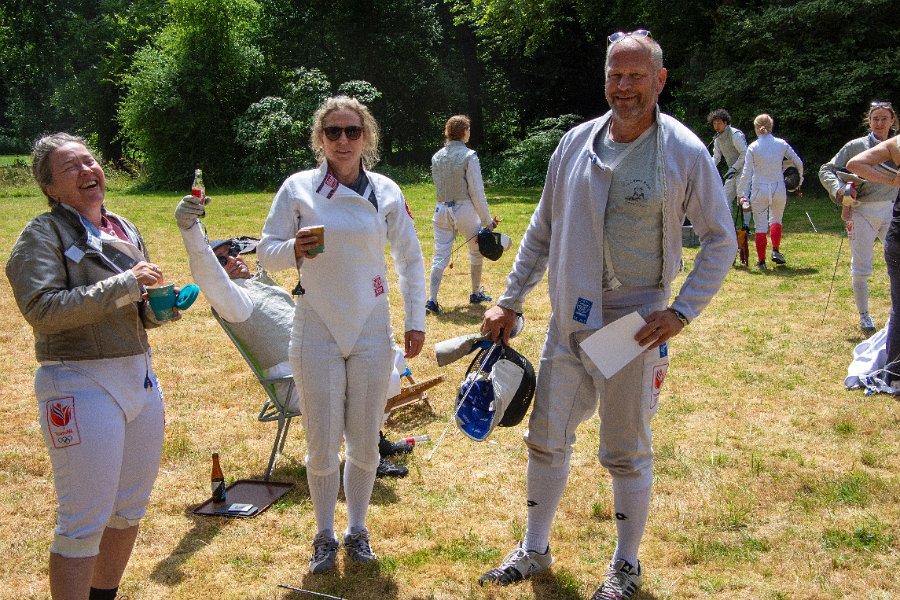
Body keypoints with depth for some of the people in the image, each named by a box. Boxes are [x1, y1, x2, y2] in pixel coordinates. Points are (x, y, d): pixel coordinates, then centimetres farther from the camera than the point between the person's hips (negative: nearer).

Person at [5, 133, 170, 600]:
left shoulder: (125, 231, 12)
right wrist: (125, 284, -22)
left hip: (140, 376, 8)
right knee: (84, 522, -3)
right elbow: (42, 308, -22)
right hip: (82, 384, -7)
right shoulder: (42, 234, -8)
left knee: (130, 507, 17)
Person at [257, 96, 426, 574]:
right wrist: (293, 250, -23)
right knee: (322, 445, 4)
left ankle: (357, 529, 30)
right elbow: (266, 252, -1)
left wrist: (415, 320, 5)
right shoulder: (298, 188, -3)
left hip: (371, 333, 1)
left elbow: (410, 259, 8)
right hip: (316, 333, -1)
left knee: (365, 443, 10)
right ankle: (324, 535, 25)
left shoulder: (386, 192, 1)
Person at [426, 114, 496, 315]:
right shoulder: (468, 156, -12)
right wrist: (487, 219, -6)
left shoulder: (437, 156, 4)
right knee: (476, 251, 17)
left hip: (442, 210, 4)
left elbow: (438, 185, 10)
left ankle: (432, 299, -6)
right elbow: (477, 192, -12)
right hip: (465, 209, -4)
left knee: (440, 256, 5)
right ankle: (476, 294, 28)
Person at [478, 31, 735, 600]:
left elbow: (721, 241, -2)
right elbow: (542, 231, 12)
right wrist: (510, 302, 10)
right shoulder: (575, 143, 3)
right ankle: (534, 551, 34)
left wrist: (682, 312, -12)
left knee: (627, 455, 10)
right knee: (546, 441, 14)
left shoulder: (686, 152, -8)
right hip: (567, 323, 4)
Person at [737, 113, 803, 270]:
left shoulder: (753, 147, -4)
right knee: (776, 220, 24)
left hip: (759, 190, -2)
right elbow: (798, 162, 8)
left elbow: (746, 173, -5)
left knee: (760, 226, 5)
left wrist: (743, 194, 0)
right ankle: (776, 251, 10)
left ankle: (761, 261, 8)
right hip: (778, 189, 2)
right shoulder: (781, 144, 1)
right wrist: (799, 179, 24)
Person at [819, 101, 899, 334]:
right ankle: (864, 317, 18)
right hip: (862, 211, -2)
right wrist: (841, 191, -14)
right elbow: (826, 170, 2)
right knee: (861, 269, 2)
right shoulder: (856, 146, 0)